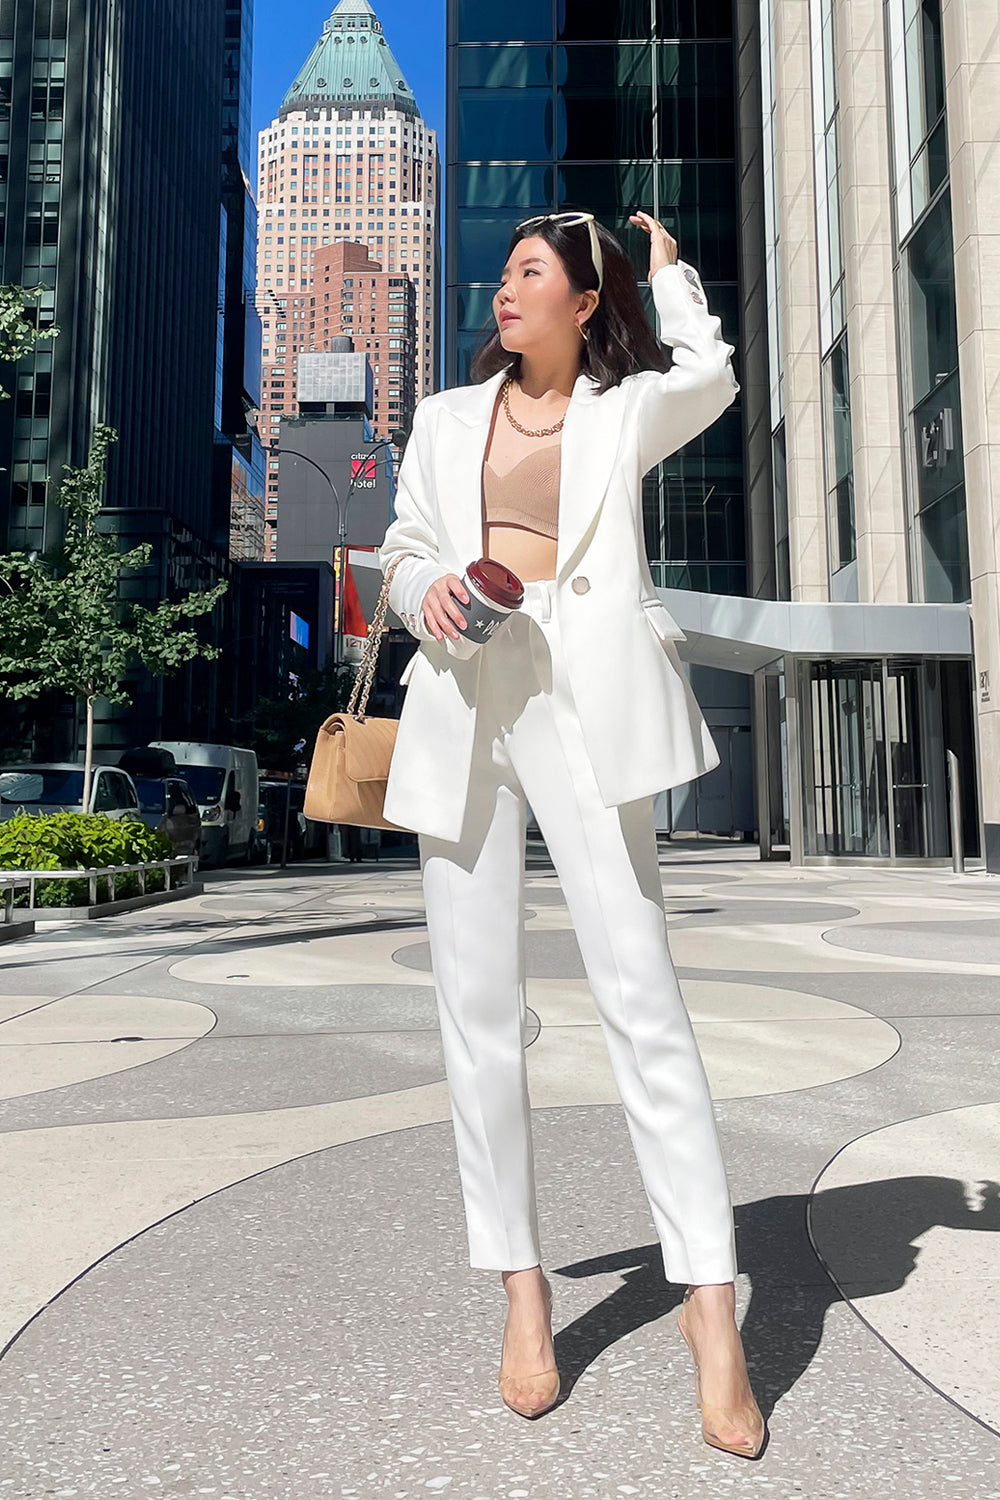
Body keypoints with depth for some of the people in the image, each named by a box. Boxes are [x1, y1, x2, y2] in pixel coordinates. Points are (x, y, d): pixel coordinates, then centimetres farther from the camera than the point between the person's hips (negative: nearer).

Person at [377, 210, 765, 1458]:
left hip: (583, 697, -3)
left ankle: (709, 1303, -3)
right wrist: (423, 590, -2)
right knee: (477, 1003, 0)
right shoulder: (447, 418, 21)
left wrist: (668, 269, 37)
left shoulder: (627, 410, 15)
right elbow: (401, 547, 21)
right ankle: (520, 1285, 11)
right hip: (461, 699, 3)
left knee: (637, 989, -11)